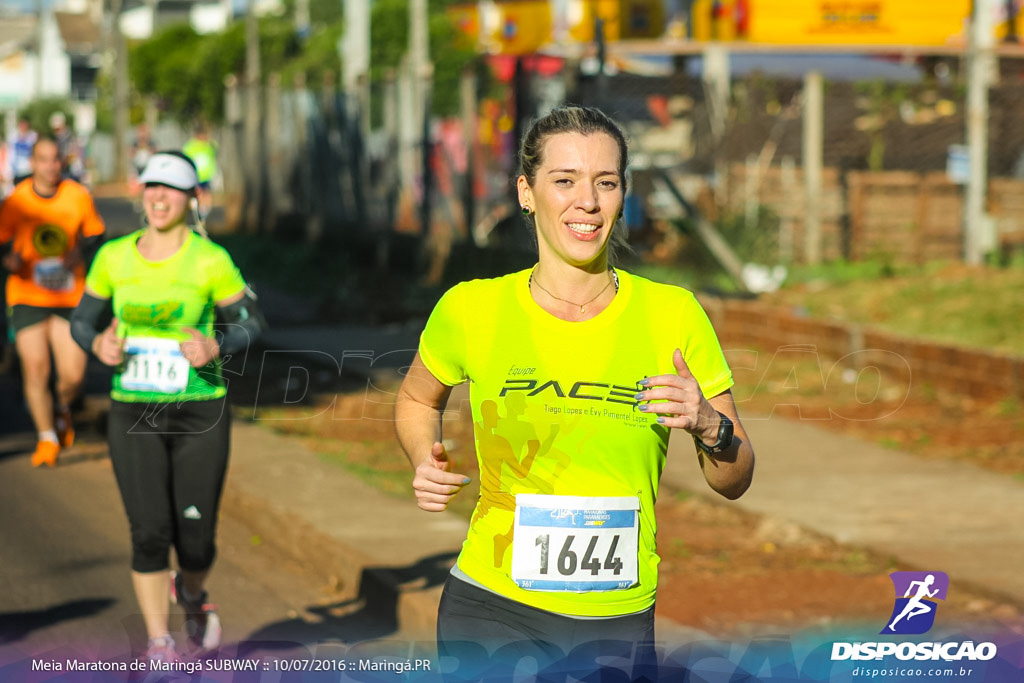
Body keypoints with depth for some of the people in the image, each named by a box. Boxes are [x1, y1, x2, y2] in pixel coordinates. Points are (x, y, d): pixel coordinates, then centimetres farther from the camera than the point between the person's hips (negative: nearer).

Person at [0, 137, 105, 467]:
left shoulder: (78, 196, -2)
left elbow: (95, 234, 11)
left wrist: (80, 253, -10)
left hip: (69, 298, 1)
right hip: (26, 296, -1)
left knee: (73, 376, -4)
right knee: (35, 369, -7)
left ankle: (62, 407, 33)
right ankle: (47, 438, 13)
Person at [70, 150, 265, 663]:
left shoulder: (211, 260, -8)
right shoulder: (113, 257, 1)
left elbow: (250, 322, 1)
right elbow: (83, 320, 11)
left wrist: (216, 347, -19)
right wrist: (99, 343, -11)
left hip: (200, 414, -1)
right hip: (133, 414, 2)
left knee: (196, 540, 1)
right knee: (150, 533, -9)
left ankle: (191, 593, 37)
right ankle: (159, 645, 7)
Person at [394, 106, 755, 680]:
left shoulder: (672, 314, -3)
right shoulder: (471, 309, -4)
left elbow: (734, 482, 4)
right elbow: (416, 401, 18)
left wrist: (710, 430, -16)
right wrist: (428, 463, -2)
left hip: (620, 621, 1)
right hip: (490, 608, -1)